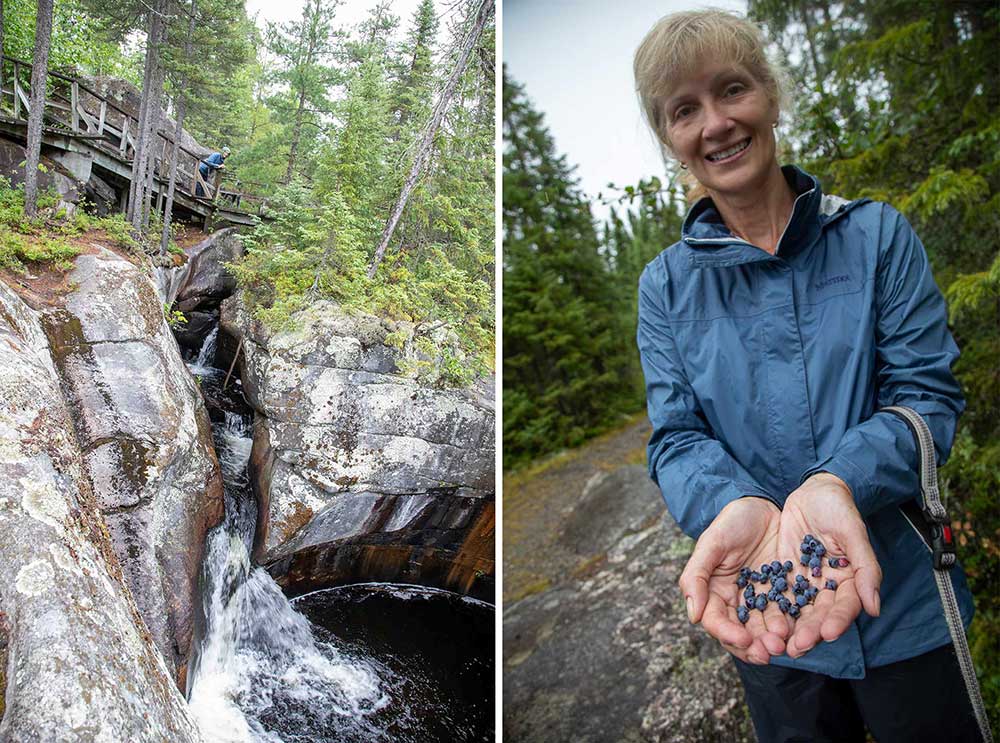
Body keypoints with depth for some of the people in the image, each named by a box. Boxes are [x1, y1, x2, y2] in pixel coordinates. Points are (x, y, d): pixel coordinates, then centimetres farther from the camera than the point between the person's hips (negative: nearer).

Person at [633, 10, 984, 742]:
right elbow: (676, 437, -7)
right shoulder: (666, 286, -2)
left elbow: (928, 392, -10)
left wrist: (834, 483, -31)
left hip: (905, 603, -1)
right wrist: (734, 506, -30)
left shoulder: (878, 233, -4)